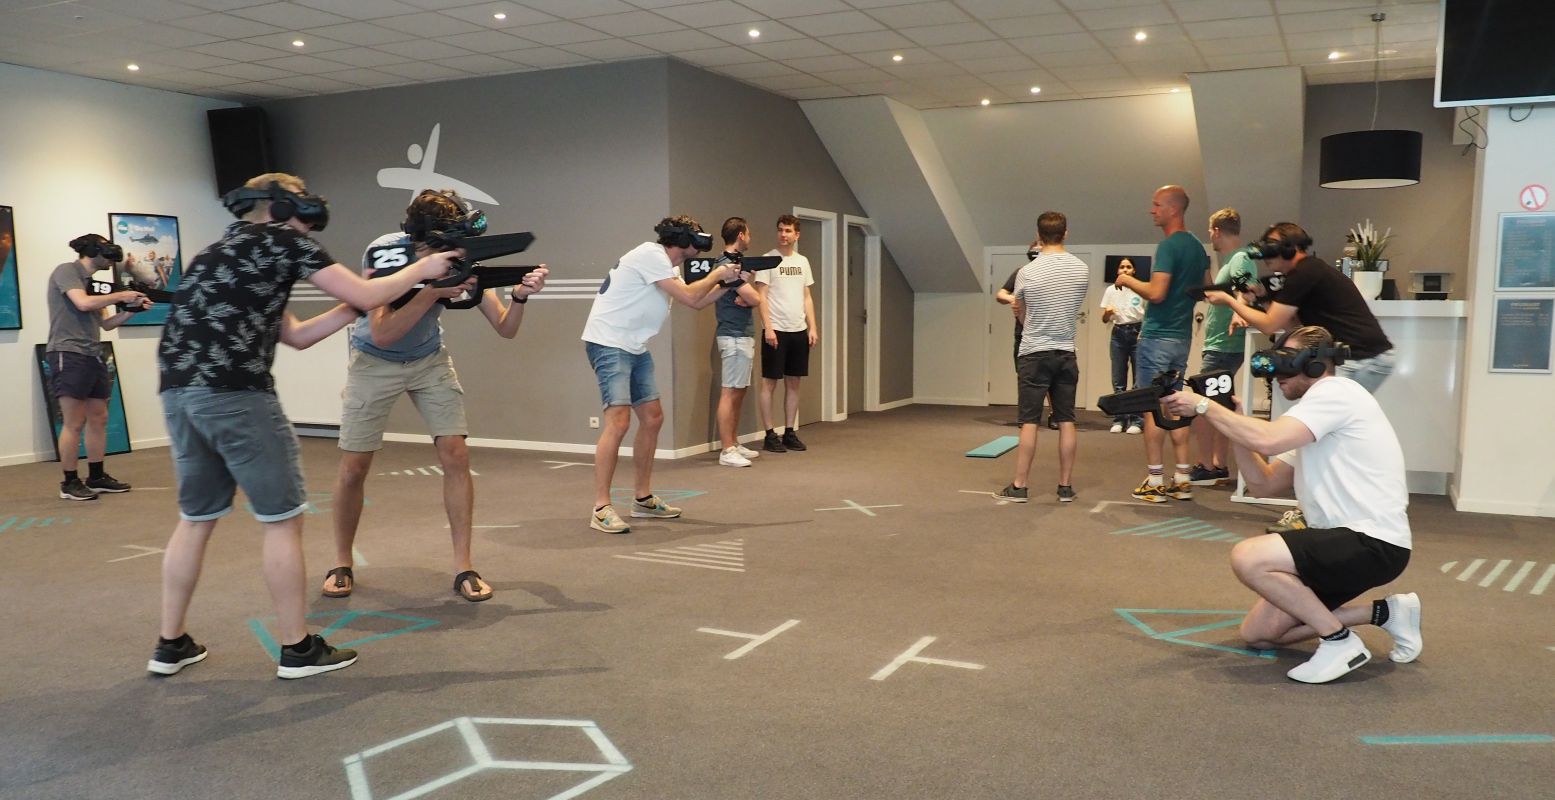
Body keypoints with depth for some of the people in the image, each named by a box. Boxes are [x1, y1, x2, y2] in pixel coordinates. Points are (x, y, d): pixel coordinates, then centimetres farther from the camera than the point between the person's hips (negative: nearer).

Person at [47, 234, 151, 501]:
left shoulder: (91, 281, 18)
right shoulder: (66, 271, -4)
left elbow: (105, 323, 17)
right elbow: (83, 303, -20)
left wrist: (131, 309, 4)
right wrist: (120, 296, -9)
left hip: (93, 357, 9)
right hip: (69, 355, -9)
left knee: (99, 419, 9)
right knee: (75, 423, -6)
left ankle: (97, 477, 17)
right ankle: (70, 483, 2)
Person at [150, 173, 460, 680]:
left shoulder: (224, 251, 28)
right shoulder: (281, 240, 2)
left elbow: (296, 335, 26)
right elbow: (364, 295, 0)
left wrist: (357, 303, 24)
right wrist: (421, 269, 14)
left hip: (180, 392, 9)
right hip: (234, 393, -9)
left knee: (196, 519, 18)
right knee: (282, 520, 1)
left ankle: (171, 645, 25)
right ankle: (297, 649, 9)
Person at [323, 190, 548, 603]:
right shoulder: (384, 253, -28)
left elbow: (505, 329, -18)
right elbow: (381, 335, -34)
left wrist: (519, 296, -38)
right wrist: (433, 291, -42)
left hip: (430, 360, 2)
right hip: (375, 362, -2)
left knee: (456, 454, -10)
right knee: (354, 467, -1)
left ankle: (463, 565, -1)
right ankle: (342, 563, 21)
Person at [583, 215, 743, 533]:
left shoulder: (664, 263, 16)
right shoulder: (650, 255, -15)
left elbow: (698, 302, 19)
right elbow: (690, 297, -18)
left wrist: (728, 283, 9)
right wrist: (717, 274, -4)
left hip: (635, 348, 11)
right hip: (609, 343, -11)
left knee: (652, 418, 11)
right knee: (619, 420, -19)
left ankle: (643, 498, 21)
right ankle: (601, 508, -15)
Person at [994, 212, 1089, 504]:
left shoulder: (1027, 273, -10)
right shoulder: (1082, 270, -1)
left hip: (1035, 354, -3)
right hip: (1066, 354, 3)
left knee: (1029, 422, 0)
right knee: (1066, 421, 6)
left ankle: (1019, 486, 4)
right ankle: (1066, 486, 11)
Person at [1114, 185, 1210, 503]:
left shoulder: (1168, 246, -15)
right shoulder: (1197, 247, 12)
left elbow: (1156, 292, -22)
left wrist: (1128, 281, -8)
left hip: (1157, 336, -8)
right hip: (1182, 337, 9)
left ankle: (1155, 482, 0)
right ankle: (1182, 480, 14)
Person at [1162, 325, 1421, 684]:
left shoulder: (1336, 392, -12)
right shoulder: (1313, 419, 17)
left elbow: (1267, 439, -27)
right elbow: (1265, 484, 14)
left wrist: (1204, 406, -16)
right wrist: (1231, 422, 4)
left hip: (1373, 544, -10)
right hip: (1348, 541, 10)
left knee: (1247, 558, -25)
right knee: (1258, 634, 10)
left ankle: (1340, 642, -9)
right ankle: (1386, 613, 17)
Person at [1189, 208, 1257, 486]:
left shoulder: (1240, 259, -15)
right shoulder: (1233, 259, 16)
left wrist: (1237, 314, -48)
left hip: (1223, 346, -10)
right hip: (1222, 345, 10)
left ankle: (1206, 468, -4)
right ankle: (1219, 465, 20)